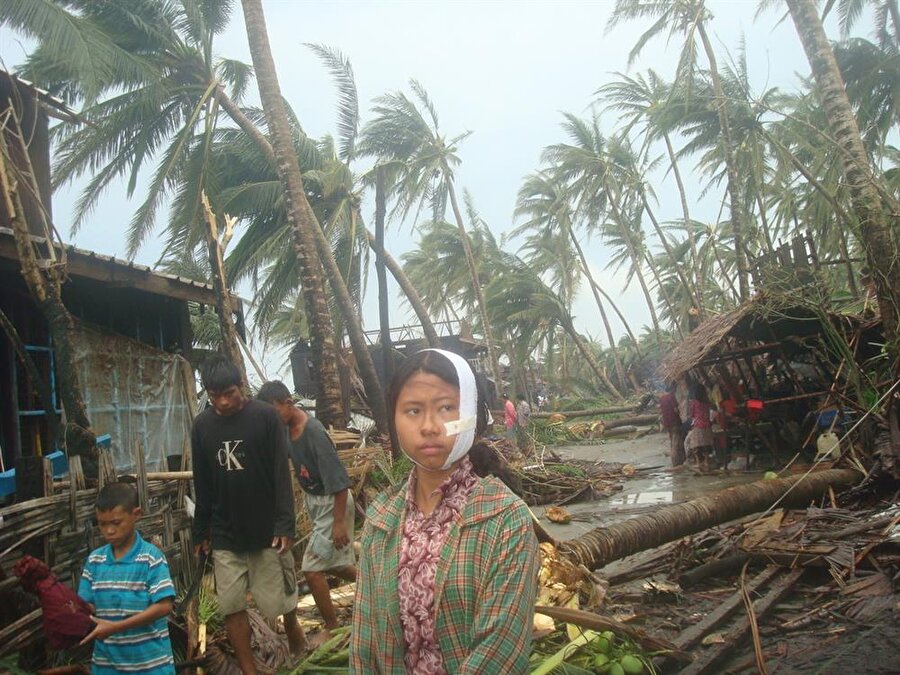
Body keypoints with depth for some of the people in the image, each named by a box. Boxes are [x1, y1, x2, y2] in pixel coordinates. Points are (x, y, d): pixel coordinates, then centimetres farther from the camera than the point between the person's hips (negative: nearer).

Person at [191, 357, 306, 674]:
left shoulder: (266, 416, -9)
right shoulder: (201, 425, 2)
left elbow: (281, 473, -10)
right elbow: (202, 485, 9)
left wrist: (285, 524, -15)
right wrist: (201, 531, 11)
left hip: (267, 529, -3)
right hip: (225, 535, 3)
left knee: (279, 599, 8)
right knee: (231, 607, 3)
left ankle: (293, 630, 39)